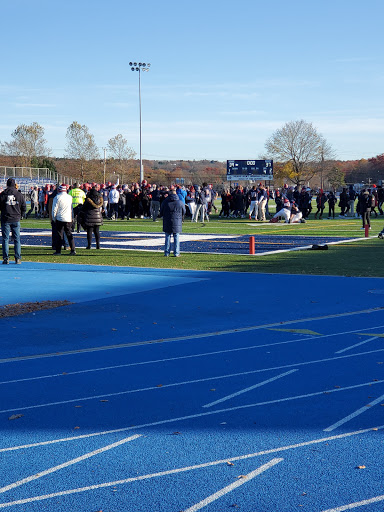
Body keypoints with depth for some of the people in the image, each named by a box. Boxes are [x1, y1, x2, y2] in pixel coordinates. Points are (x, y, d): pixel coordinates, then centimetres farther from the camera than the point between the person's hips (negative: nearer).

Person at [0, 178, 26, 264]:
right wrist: (20, 215, 16)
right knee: (17, 239, 6)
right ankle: (18, 259, 3)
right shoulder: (19, 194, 0)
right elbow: (24, 207, 4)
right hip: (16, 220, 1)